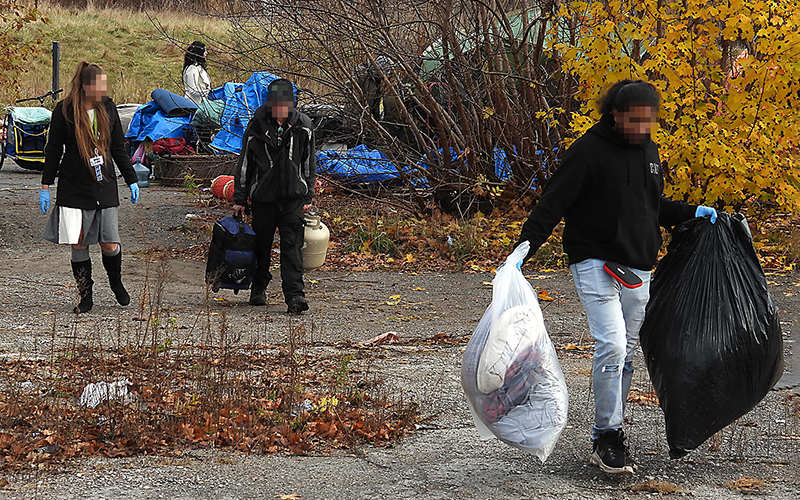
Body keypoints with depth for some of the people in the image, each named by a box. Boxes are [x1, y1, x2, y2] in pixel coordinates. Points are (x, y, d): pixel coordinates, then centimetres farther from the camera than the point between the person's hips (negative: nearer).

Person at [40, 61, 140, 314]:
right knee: (78, 244, -2)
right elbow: (53, 150, 1)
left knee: (110, 245, -1)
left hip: (105, 187, 2)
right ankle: (85, 295, 13)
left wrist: (131, 180, 14)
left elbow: (119, 148, 14)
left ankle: (116, 282, 28)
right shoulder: (64, 111, -5)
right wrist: (46, 186, 0)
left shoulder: (107, 107, 5)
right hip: (74, 189, -2)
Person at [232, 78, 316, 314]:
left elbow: (309, 163, 9)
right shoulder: (257, 127, -4)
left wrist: (308, 197, 7)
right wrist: (239, 199, 3)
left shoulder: (303, 126, 0)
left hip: (293, 196, 0)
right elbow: (245, 164, 3)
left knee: (292, 244, -10)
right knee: (262, 244, 10)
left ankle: (294, 294, -15)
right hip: (262, 195, 0)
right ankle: (258, 288, 30)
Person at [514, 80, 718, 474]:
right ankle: (606, 438, -9)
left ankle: (608, 440, 17)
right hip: (595, 263, -7)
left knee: (626, 352, 8)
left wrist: (691, 213, 15)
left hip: (637, 269, 7)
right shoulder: (588, 151, -11)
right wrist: (525, 247, -22)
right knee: (612, 345, -18)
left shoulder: (648, 150, 12)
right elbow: (552, 204, -13)